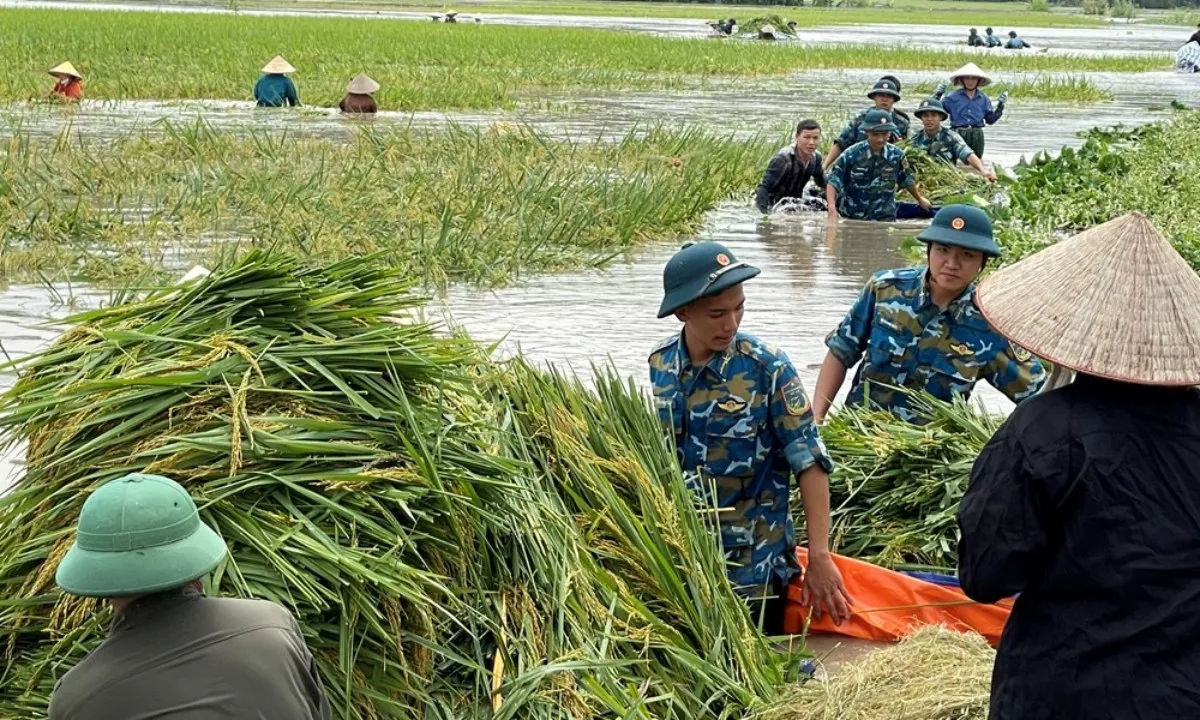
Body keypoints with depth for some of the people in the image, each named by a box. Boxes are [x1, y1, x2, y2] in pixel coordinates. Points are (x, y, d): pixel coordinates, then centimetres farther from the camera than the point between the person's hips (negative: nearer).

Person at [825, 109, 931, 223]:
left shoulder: (896, 155, -4)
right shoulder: (851, 155, -13)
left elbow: (907, 181, 14)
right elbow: (833, 182, -12)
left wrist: (920, 199, 29)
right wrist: (832, 209, -27)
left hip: (885, 219, 2)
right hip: (852, 218, -1)